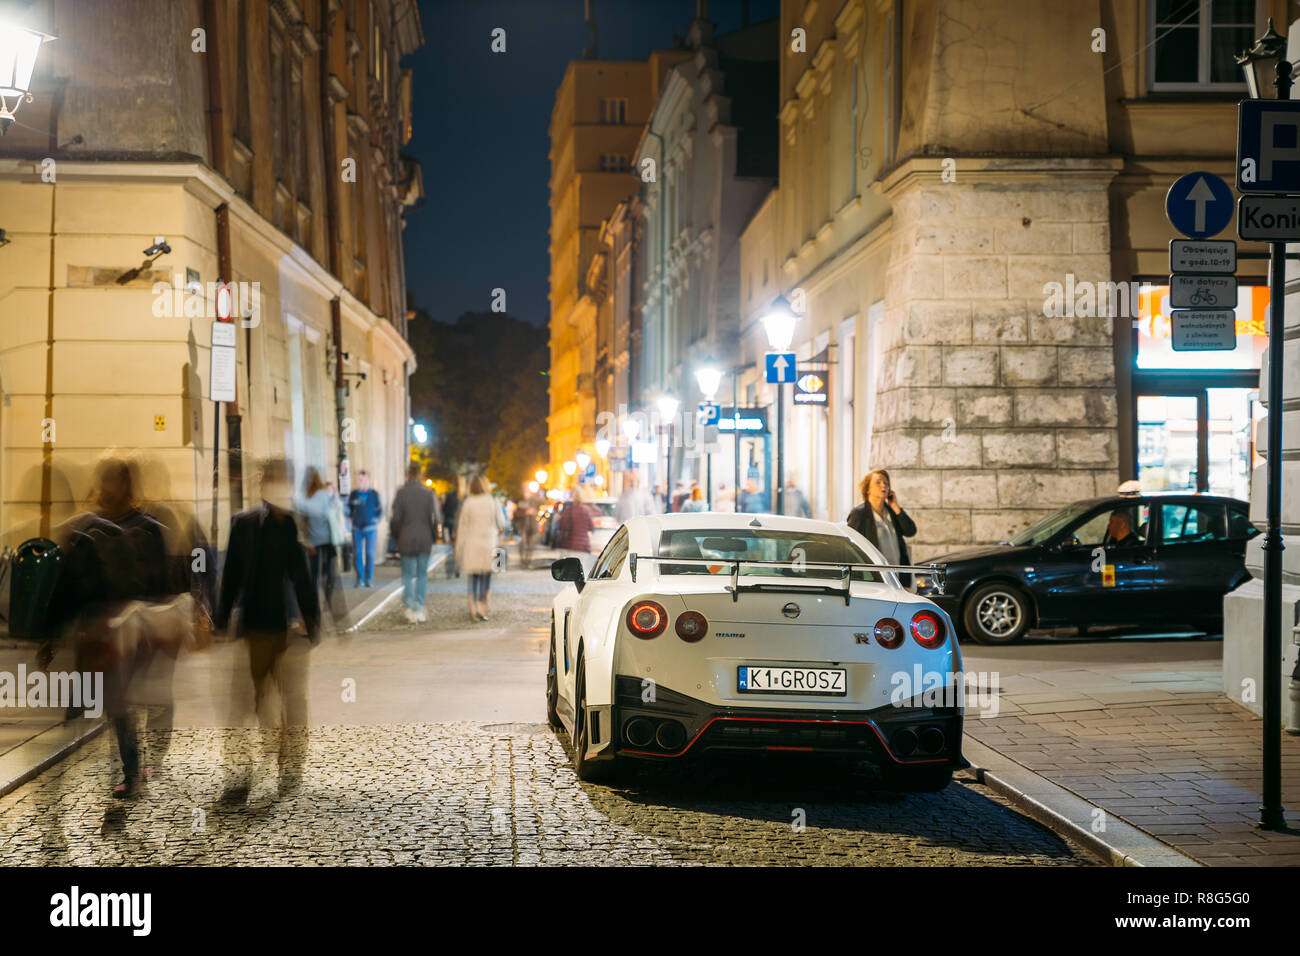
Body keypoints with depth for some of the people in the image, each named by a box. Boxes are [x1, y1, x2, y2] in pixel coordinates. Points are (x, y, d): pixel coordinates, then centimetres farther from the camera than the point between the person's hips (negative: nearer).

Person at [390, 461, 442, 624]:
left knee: (408, 575, 6)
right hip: (424, 539, 1)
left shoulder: (401, 493, -7)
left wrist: (395, 535, 9)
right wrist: (434, 536, 9)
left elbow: (396, 518, -6)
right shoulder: (429, 493, -5)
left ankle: (411, 608, -9)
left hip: (406, 539, -1)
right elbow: (436, 517, -5)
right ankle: (419, 609, 9)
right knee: (422, 575, 10)